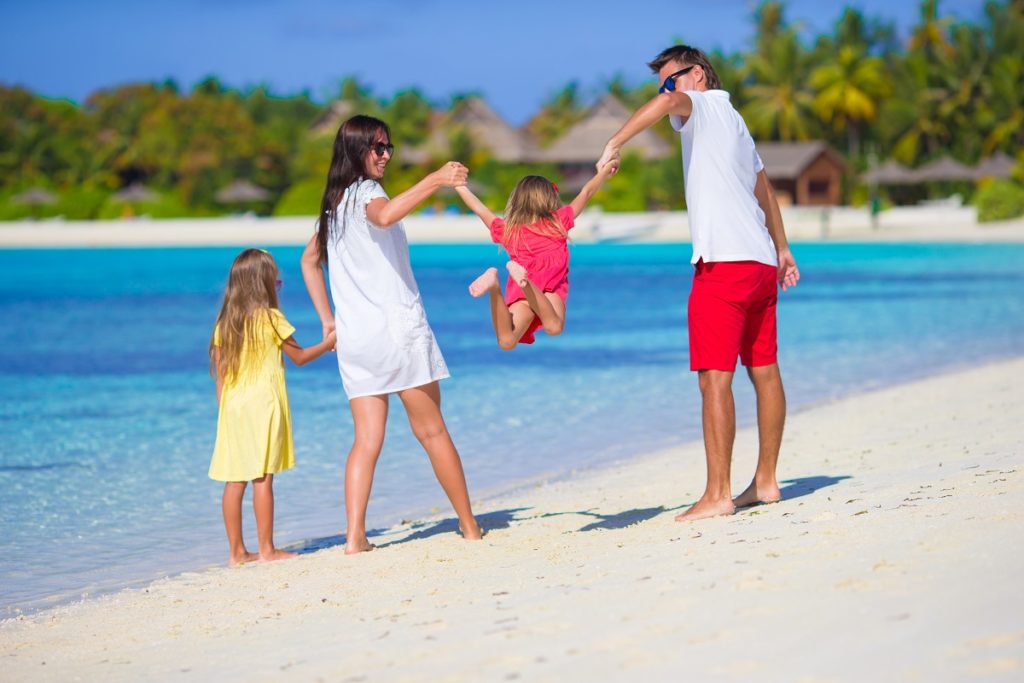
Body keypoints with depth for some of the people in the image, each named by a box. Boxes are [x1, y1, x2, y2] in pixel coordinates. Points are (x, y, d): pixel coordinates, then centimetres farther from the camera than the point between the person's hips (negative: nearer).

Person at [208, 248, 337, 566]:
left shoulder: (224, 324, 8)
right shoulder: (270, 318, -7)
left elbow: (219, 375, 10)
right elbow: (299, 356, 4)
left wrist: (223, 411, 17)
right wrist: (327, 343, 20)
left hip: (232, 408, 5)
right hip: (262, 405, -5)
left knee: (234, 481, 5)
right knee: (262, 479, -3)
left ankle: (236, 551, 8)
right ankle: (266, 548, -1)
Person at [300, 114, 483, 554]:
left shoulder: (335, 203, 16)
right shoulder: (365, 192, -9)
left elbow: (309, 260, 27)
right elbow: (384, 215, -34)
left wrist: (327, 319, 25)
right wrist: (434, 181, -37)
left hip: (354, 338, 7)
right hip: (397, 328, -7)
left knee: (366, 440, 2)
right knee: (431, 431, 2)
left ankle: (355, 537, -8)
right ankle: (469, 526, 10)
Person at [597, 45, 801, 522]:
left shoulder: (702, 106, -1)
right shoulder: (735, 121, 25)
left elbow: (668, 101, -26)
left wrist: (615, 143, -33)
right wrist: (782, 249, 41)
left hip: (723, 262, -10)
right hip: (762, 262, 10)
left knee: (715, 378, -11)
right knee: (764, 371, 13)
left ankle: (718, 494, -14)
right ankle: (765, 481, 20)